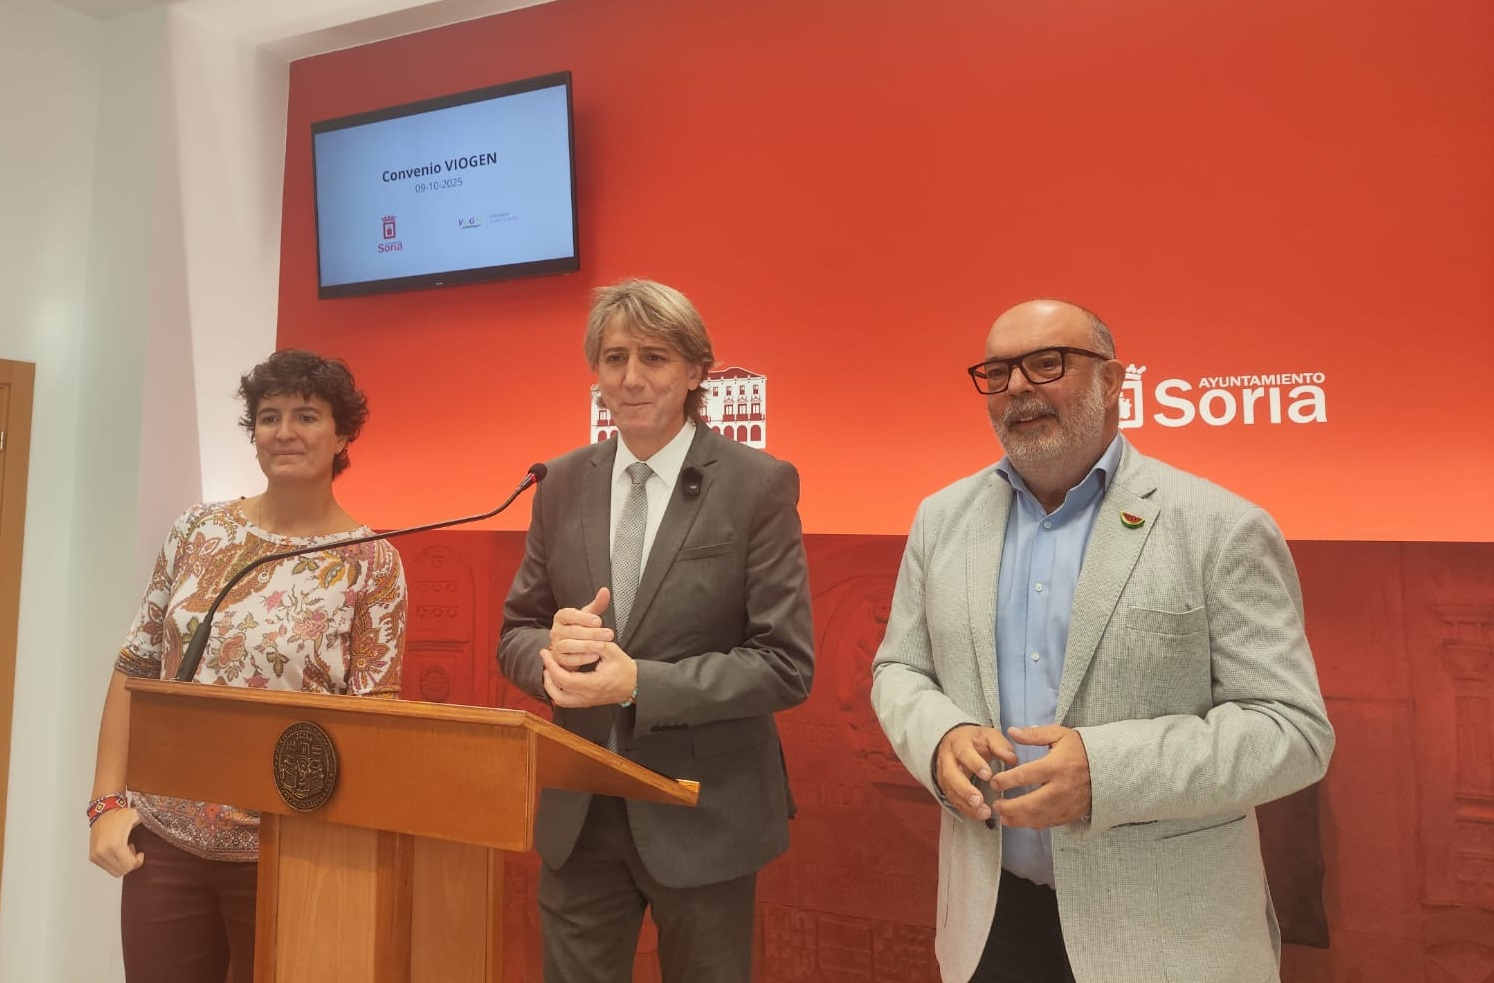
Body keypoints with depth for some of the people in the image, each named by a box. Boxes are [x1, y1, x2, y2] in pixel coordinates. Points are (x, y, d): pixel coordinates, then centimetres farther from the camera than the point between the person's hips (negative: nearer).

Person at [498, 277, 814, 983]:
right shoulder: (563, 483, 2)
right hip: (577, 811, 3)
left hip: (704, 814, -3)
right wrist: (552, 648, -17)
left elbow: (786, 665, -13)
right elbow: (515, 634, 7)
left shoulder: (759, 484, -11)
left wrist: (638, 682, -22)